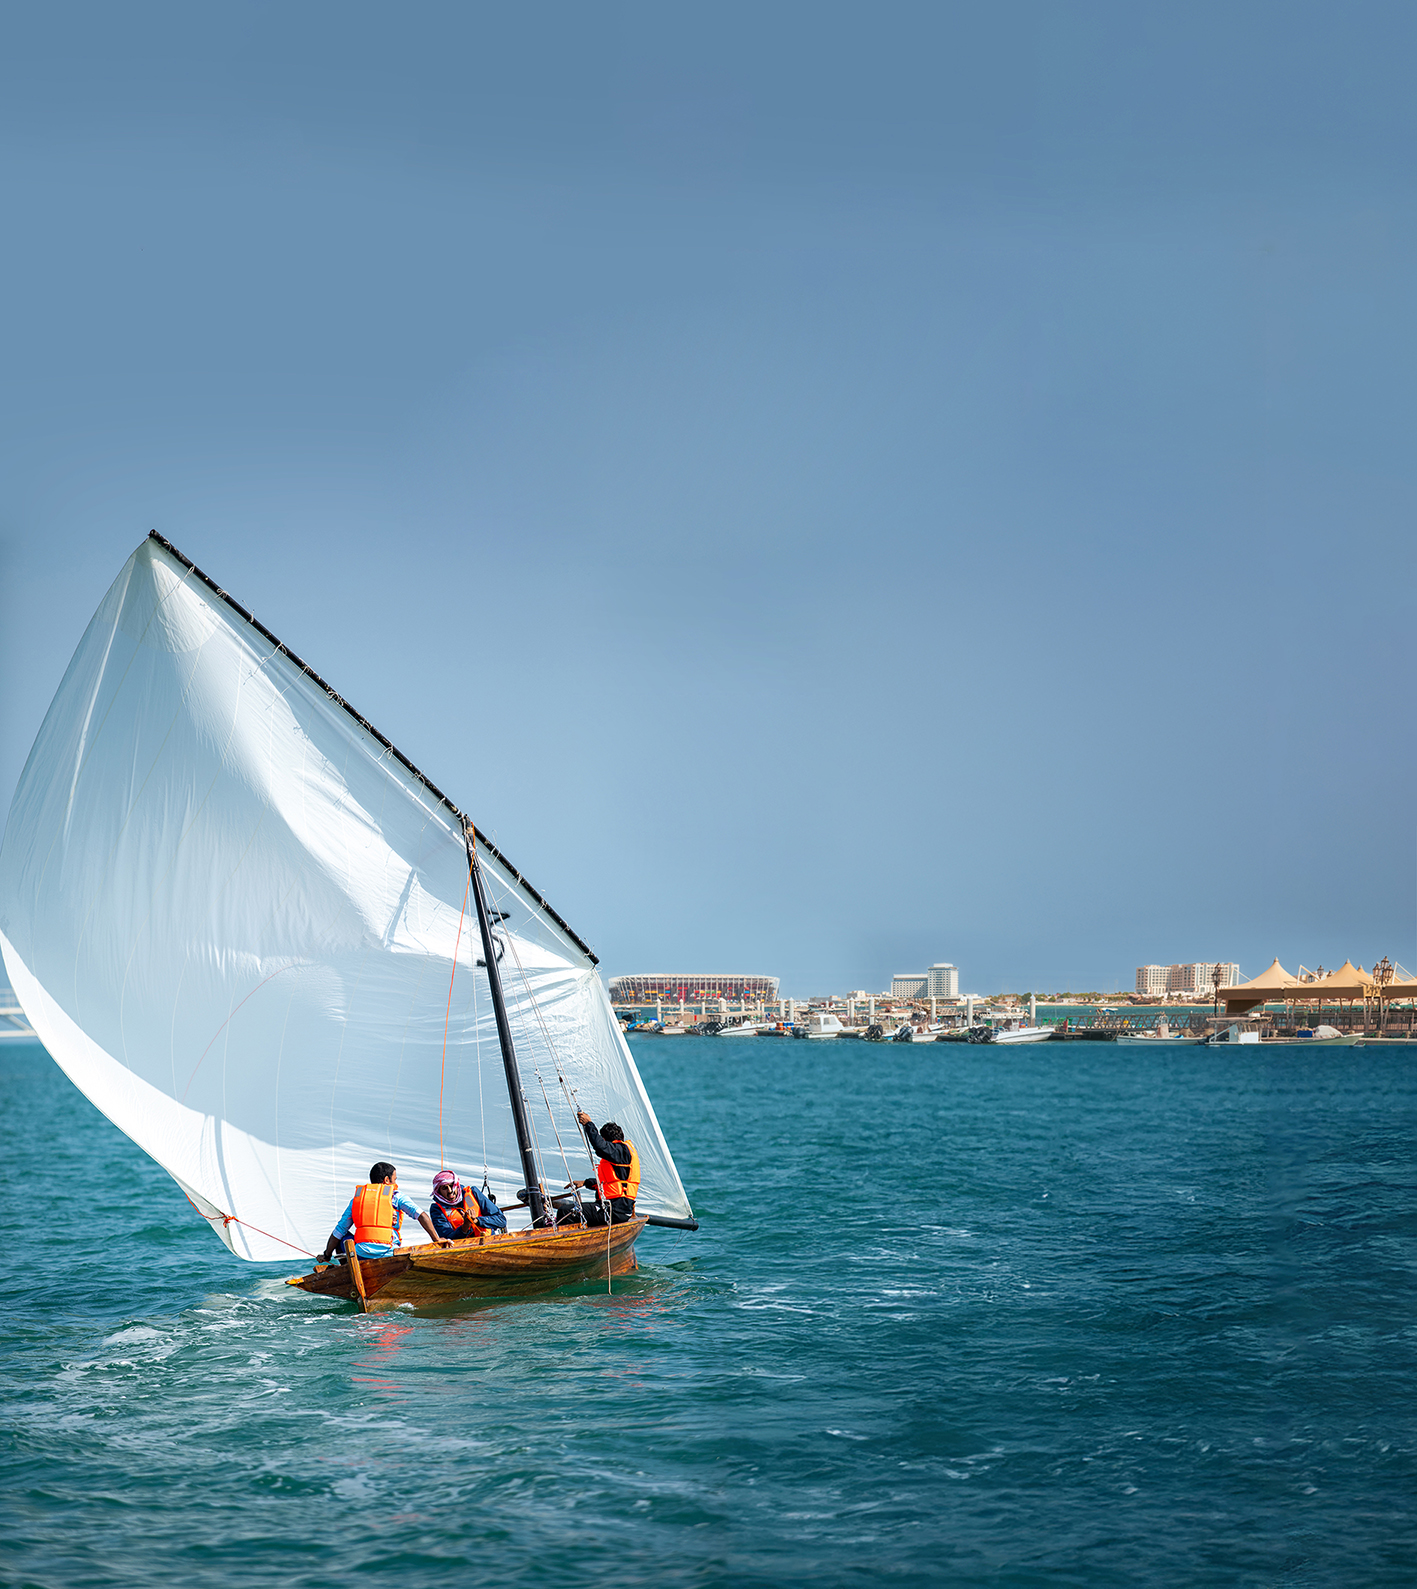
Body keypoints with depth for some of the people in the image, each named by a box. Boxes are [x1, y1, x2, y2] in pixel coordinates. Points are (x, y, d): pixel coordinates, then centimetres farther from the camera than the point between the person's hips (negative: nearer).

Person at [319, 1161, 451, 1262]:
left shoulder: (357, 1197, 18)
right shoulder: (395, 1195, 9)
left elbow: (338, 1232, 20)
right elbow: (421, 1215, -2)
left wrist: (326, 1256, 31)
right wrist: (437, 1240, 0)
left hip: (361, 1254, 2)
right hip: (387, 1253, -2)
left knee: (345, 1237, 28)